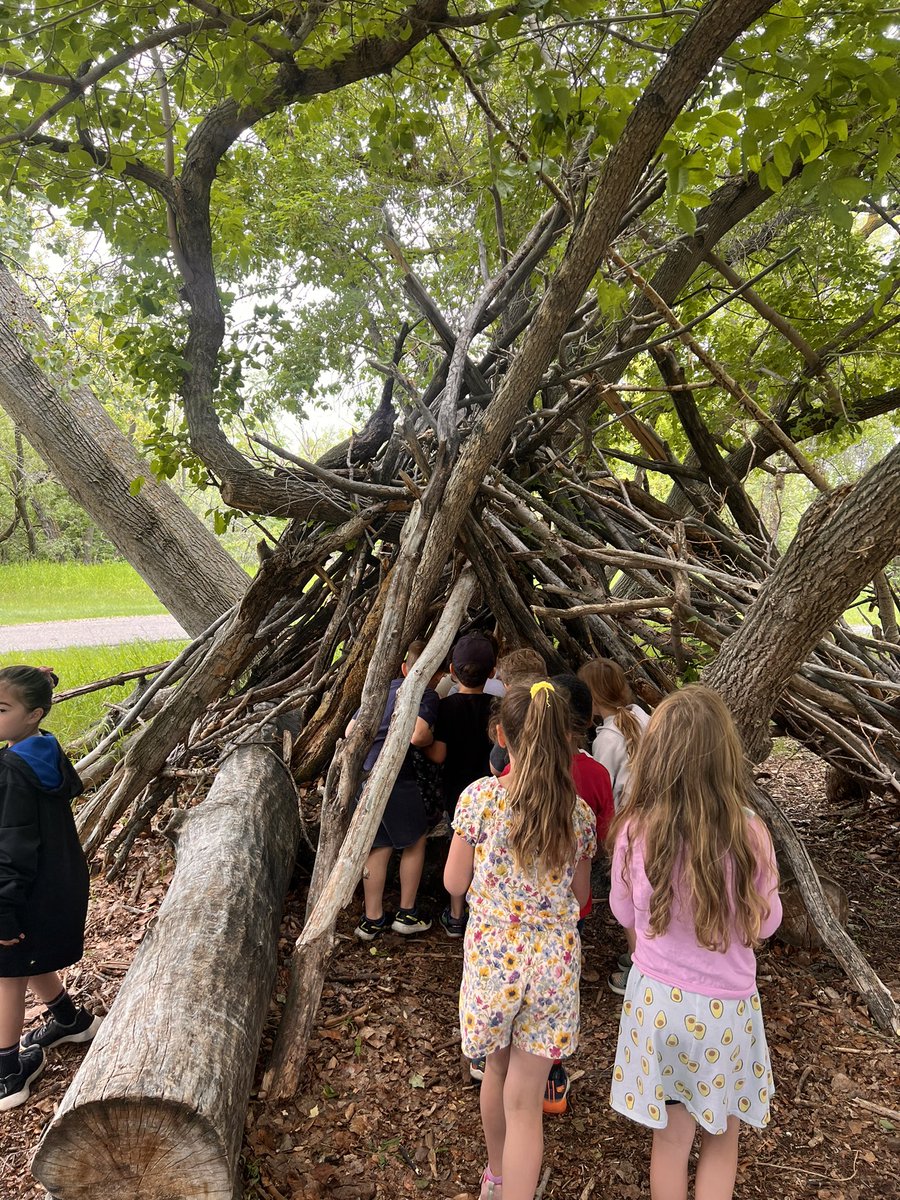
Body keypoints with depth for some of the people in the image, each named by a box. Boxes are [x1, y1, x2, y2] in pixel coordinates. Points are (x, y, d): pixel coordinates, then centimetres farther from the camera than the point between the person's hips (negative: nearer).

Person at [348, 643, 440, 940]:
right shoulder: (428, 694, -3)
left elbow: (350, 731, 18)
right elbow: (417, 735, -19)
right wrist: (431, 739, 2)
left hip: (364, 775, 6)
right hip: (395, 777, -6)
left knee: (379, 846, 15)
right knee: (415, 840, 13)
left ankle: (372, 919, 20)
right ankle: (407, 914, 20)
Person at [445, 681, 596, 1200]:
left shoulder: (480, 796, -15)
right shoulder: (580, 812, -7)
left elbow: (455, 883, -6)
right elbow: (580, 895, 5)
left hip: (492, 955, 0)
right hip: (554, 960, 0)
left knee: (497, 1068, 26)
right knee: (525, 1100, 10)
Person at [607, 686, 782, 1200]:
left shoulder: (636, 830, -19)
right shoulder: (749, 834, -22)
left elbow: (625, 913, -1)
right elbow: (764, 924, -4)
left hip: (658, 999, 1)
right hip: (726, 1004, -1)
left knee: (671, 1137, 20)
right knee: (722, 1140, 22)